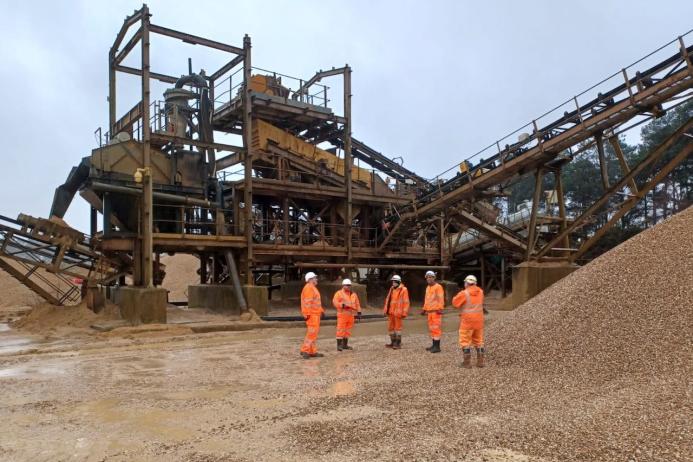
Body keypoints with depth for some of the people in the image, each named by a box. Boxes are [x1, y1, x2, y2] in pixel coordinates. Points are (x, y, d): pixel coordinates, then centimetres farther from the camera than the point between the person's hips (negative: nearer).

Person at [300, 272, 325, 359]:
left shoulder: (313, 288, 21)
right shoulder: (308, 287, -12)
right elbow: (307, 302, -20)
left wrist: (321, 310, 23)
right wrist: (307, 314, -24)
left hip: (315, 314, 11)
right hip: (312, 314, -11)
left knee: (314, 332, 10)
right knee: (312, 332, -13)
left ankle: (313, 351, 13)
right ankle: (304, 350, -12)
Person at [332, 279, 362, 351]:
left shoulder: (353, 294, 16)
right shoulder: (339, 293, -1)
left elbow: (357, 304, 17)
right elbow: (335, 302, -12)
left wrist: (359, 312, 9)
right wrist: (343, 305, -25)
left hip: (350, 314, 6)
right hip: (342, 314, -6)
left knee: (348, 330, 9)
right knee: (341, 330, -8)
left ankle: (345, 345, 16)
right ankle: (339, 345, -5)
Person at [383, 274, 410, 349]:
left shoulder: (403, 290, -7)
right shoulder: (391, 289, 14)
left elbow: (406, 302, -10)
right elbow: (388, 300, 17)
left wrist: (404, 312, -15)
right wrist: (385, 310, 12)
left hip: (398, 312, -7)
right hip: (391, 312, 7)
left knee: (397, 327, -2)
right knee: (390, 327, 11)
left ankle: (398, 344, 6)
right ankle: (393, 342, 22)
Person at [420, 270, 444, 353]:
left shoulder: (438, 287, -8)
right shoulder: (428, 288, 18)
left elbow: (441, 299, -15)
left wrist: (440, 309, -22)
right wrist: (424, 309, 22)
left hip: (436, 311, -9)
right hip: (429, 311, 9)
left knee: (436, 328, -10)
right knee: (431, 328, 13)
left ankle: (437, 347, -8)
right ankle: (434, 345, 21)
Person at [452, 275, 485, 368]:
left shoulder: (464, 293, -16)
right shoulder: (480, 292, 3)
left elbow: (455, 302, -5)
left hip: (467, 320, -6)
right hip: (479, 320, 6)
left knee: (465, 341, 3)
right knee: (478, 340, 15)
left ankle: (467, 362, 3)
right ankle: (480, 361, 15)